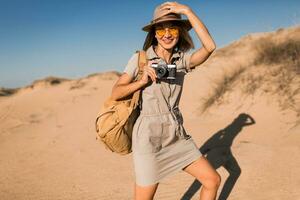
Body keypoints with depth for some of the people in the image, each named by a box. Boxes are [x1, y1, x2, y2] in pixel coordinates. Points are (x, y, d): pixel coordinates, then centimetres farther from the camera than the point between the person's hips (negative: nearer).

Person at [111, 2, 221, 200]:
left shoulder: (182, 59, 1)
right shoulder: (140, 58, -7)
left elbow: (210, 46, -17)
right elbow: (115, 93, -6)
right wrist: (142, 81, -22)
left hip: (178, 136, 4)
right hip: (149, 137, -4)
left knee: (213, 180, 8)